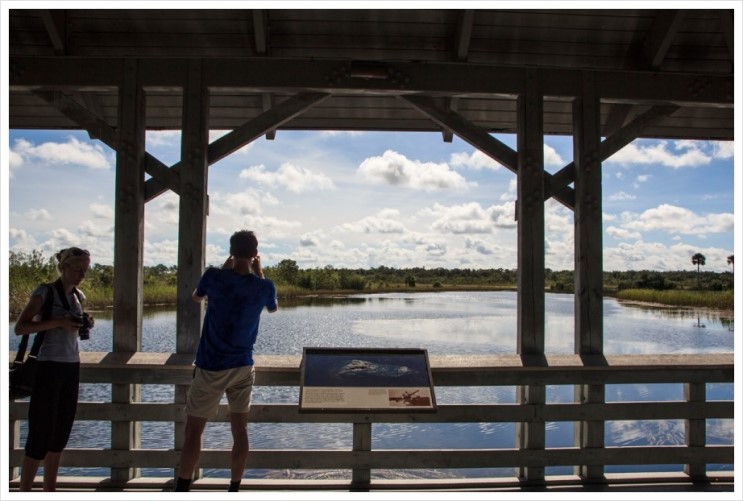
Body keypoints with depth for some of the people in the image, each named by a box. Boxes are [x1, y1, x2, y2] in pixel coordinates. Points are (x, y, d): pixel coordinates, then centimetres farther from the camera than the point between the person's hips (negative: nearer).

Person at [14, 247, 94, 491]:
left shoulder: (78, 296, 12)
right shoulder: (45, 292, -7)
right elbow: (20, 327, -12)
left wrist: (87, 324, 3)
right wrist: (58, 322, -22)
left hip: (71, 368, 7)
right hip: (48, 367, -7)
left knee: (61, 434, 11)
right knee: (41, 434, -4)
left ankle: (50, 491, 20)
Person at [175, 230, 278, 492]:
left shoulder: (214, 277, -12)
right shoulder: (264, 287, -7)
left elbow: (196, 297, 12)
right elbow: (273, 307, 17)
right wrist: (259, 272, 15)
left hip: (211, 367, -2)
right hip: (243, 367, 2)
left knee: (193, 430, 6)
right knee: (240, 431, 11)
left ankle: (181, 492, 7)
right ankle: (234, 491, 19)